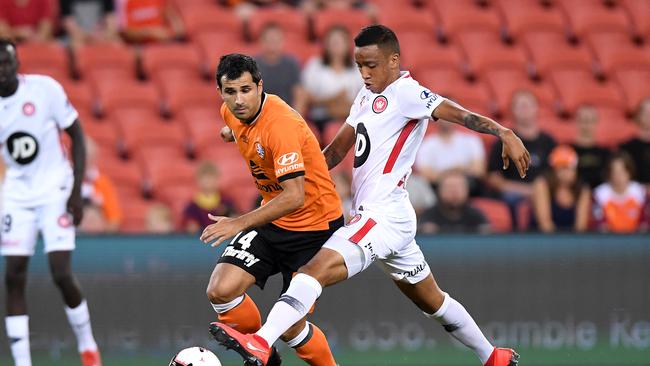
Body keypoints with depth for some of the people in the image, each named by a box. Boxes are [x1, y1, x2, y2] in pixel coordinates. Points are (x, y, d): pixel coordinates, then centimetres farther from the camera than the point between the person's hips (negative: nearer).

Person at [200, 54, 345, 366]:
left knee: (290, 327, -11)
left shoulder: (280, 124, -28)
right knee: (221, 291, -13)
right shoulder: (231, 112, -4)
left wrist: (239, 223, -36)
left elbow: (294, 197, -34)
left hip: (315, 226, -7)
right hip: (272, 219, 7)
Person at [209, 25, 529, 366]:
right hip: (377, 214, 10)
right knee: (433, 302, 22)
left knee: (316, 270, -26)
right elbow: (336, 150, 25)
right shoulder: (367, 96, 17)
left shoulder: (405, 93, -11)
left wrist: (503, 133, -39)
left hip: (384, 215, -10)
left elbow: (457, 113, -24)